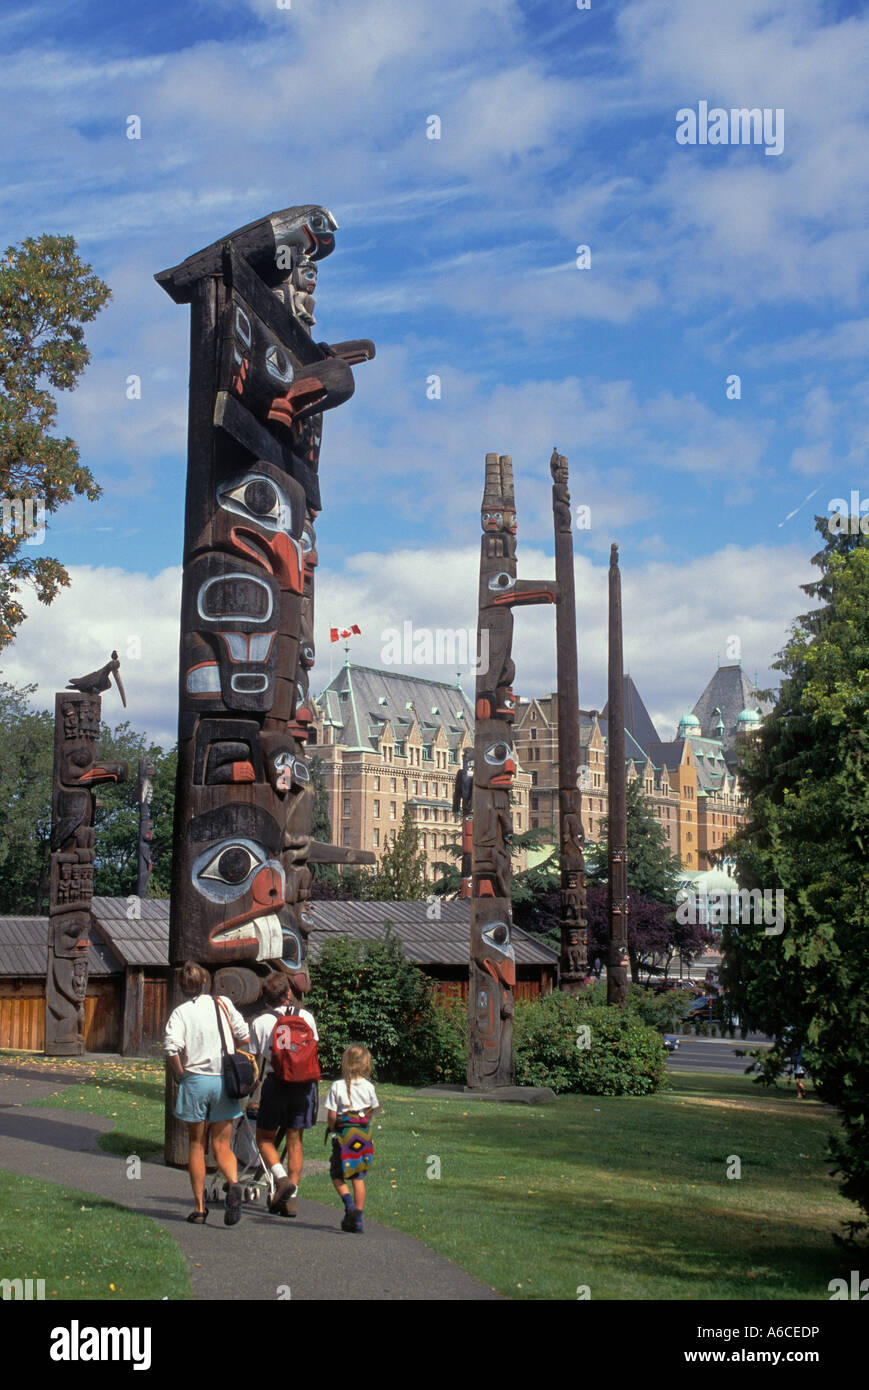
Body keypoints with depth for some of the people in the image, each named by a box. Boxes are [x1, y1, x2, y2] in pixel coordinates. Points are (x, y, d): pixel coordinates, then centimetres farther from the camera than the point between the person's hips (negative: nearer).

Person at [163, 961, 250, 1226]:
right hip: (224, 1081, 2)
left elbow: (171, 1048, -18)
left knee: (196, 1146, 12)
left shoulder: (181, 1012, -4)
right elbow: (244, 1037, 1)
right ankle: (233, 1184, -21)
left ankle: (200, 1207, 13)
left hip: (195, 1081, -2)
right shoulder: (223, 1003, 3)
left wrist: (180, 1075, -3)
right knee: (222, 1146, 7)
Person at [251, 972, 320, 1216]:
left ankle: (281, 1178, -10)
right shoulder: (306, 1017, 2)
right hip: (304, 1083, 3)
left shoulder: (260, 1022, -2)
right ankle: (291, 1198, 8)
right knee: (295, 1140, 10)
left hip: (276, 1083, -3)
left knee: (264, 1137, 13)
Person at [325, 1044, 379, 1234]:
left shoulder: (337, 1086, -11)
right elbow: (371, 1111, 5)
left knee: (337, 1174, 11)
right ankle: (357, 1218, 9)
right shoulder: (368, 1087, -4)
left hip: (344, 1134, -3)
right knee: (359, 1177, 9)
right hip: (363, 1134, 3)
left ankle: (349, 1204, -12)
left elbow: (332, 1115, -10)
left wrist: (331, 1128, 9)